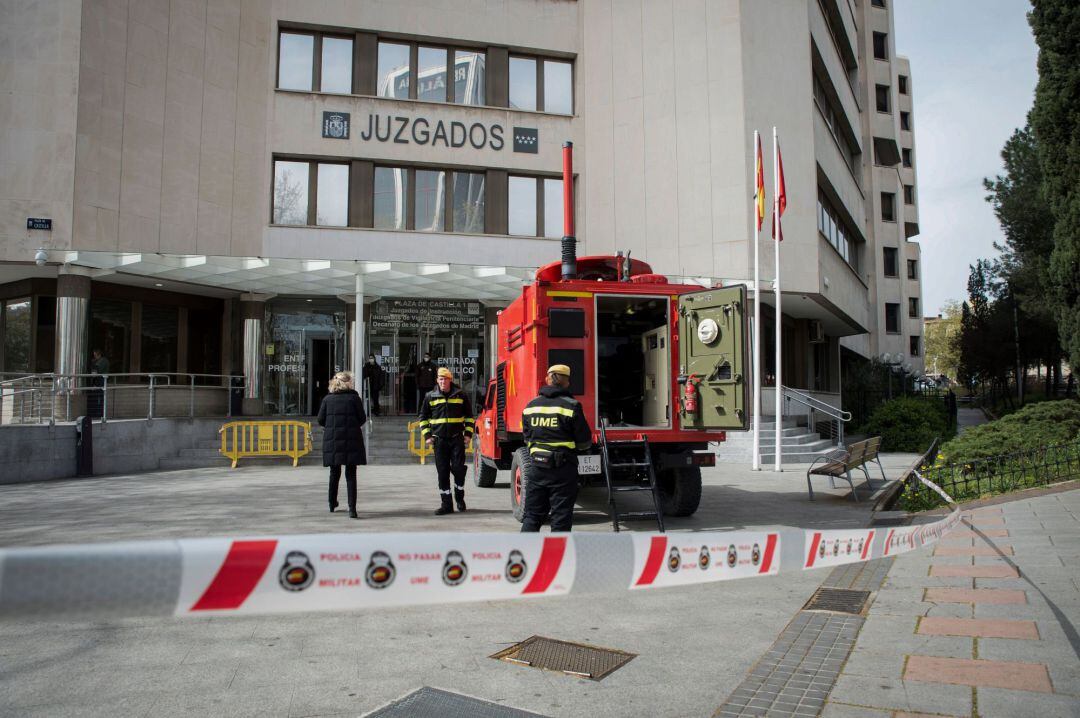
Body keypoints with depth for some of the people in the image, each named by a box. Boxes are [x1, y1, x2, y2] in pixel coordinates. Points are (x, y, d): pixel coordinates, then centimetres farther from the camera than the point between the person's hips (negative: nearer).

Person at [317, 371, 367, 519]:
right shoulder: (354, 397, -4)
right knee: (351, 474, 1)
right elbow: (362, 419, -2)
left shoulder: (327, 399, 2)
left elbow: (321, 420, 2)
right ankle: (352, 508, -8)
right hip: (351, 440, -2)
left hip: (332, 440, 3)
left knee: (334, 473, 18)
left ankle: (332, 504, 32)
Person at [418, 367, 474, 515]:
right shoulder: (430, 396, 6)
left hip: (457, 438, -1)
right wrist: (427, 435, 4)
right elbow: (423, 417, 13)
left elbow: (469, 415, 13)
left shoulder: (460, 395, 5)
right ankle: (446, 504, 9)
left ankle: (459, 498, 20)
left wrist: (468, 433, 4)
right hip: (439, 440, 1)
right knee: (442, 472, 2)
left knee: (458, 468, -3)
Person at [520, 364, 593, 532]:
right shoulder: (571, 406, -9)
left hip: (538, 468, 4)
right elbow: (585, 442, -5)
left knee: (532, 515, 14)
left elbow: (527, 439, 11)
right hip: (563, 470, -4)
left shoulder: (531, 406, 6)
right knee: (561, 519, 5)